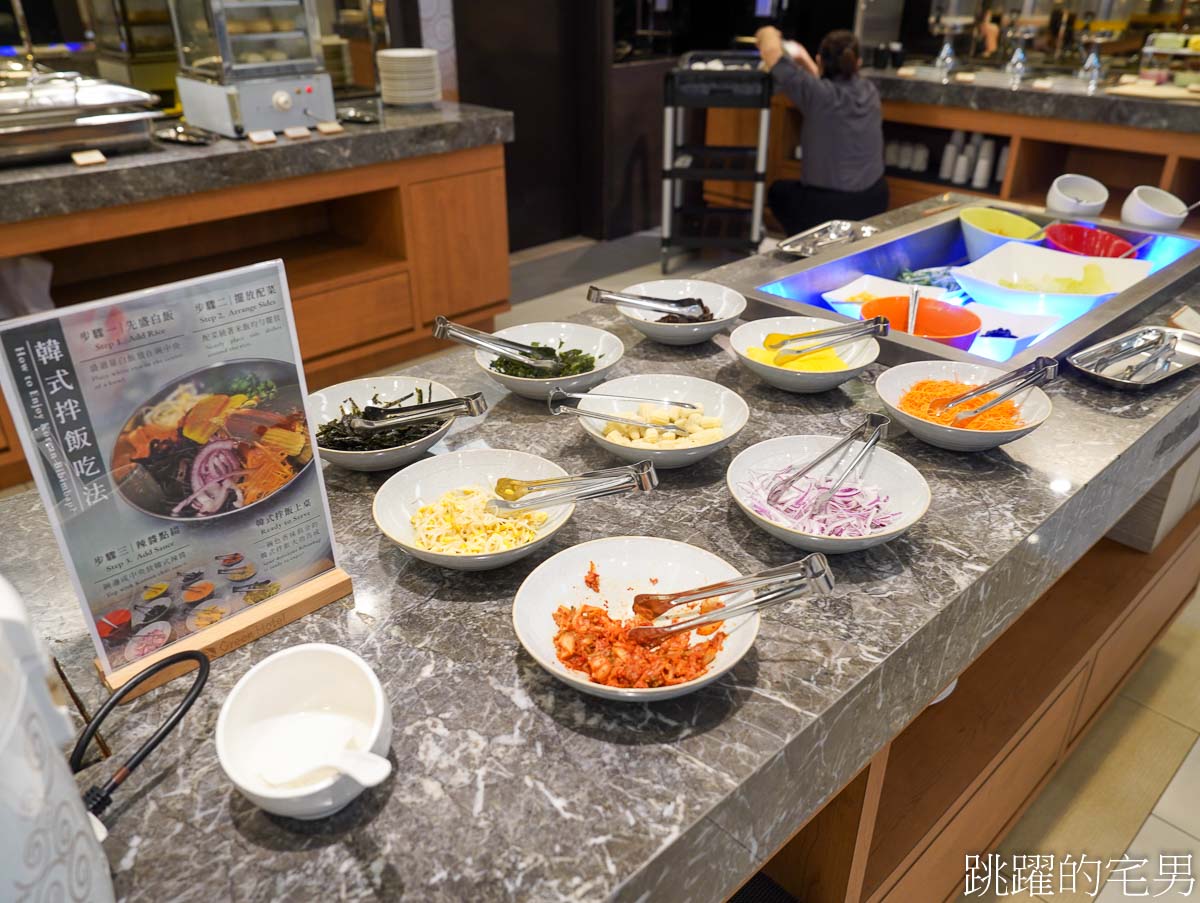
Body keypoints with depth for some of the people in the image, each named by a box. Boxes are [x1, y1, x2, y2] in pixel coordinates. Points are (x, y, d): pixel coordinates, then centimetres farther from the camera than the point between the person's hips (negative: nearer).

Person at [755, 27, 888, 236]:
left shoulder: (819, 95, -19)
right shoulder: (869, 91, -1)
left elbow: (772, 52, -13)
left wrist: (768, 33, 8)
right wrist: (806, 62, 28)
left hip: (831, 208, -6)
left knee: (779, 191, 28)